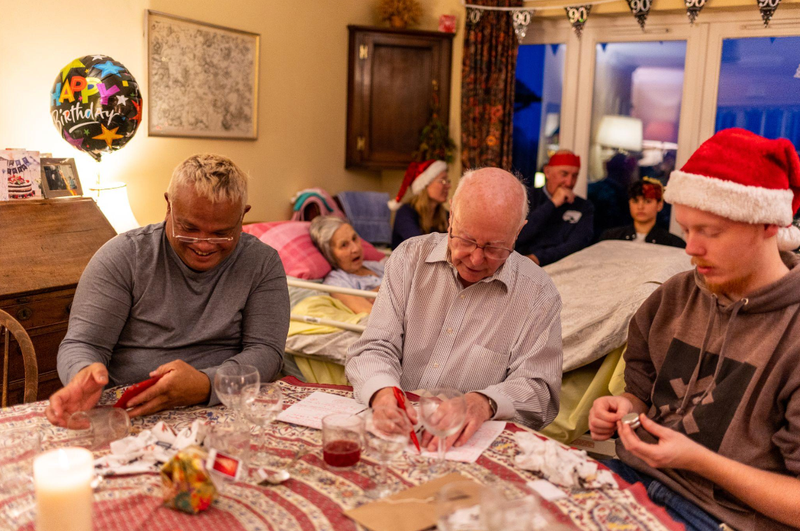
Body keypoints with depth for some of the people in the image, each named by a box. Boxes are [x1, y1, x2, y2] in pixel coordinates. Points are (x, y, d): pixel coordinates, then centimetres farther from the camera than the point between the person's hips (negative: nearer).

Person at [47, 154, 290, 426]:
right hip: (123, 416, 1)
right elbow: (82, 343, -3)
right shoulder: (124, 256, -1)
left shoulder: (262, 264, 0)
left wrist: (205, 385, -26)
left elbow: (265, 351, -6)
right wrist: (84, 375, -29)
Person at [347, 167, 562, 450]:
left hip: (476, 447, -2)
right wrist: (383, 393, -26)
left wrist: (485, 403, -28)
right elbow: (374, 348, -3)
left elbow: (538, 390, -6)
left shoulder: (539, 295, -4)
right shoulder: (410, 257, 1)